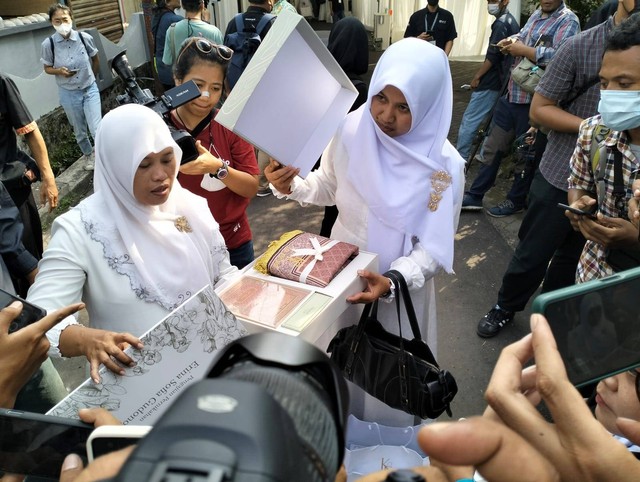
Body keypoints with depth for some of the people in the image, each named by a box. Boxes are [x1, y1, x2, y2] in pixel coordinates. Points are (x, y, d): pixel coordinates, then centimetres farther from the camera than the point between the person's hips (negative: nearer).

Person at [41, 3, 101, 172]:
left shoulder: (85, 37, -12)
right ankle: (88, 155, 40)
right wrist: (59, 71, -19)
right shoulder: (48, 44, -11)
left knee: (97, 130, -10)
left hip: (90, 90, -1)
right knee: (80, 131, 16)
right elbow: (47, 68, 2)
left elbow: (95, 60, 6)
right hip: (68, 94, 1)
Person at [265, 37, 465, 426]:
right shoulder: (352, 131, -14)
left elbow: (434, 248, -18)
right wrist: (291, 186, -18)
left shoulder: (443, 166, -22)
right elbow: (328, 188, 1)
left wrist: (393, 281, -35)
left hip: (401, 285, -3)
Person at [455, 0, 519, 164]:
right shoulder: (512, 21, 14)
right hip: (503, 80, 10)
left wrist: (476, 77, -12)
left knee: (469, 119, -7)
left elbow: (492, 56, -21)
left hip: (490, 82, -10)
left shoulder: (500, 24, -16)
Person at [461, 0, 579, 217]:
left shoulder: (568, 20, -10)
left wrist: (522, 50, -17)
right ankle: (474, 195, 21)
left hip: (534, 100, -7)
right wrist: (511, 42, 2)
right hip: (511, 94, 7)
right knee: (493, 146, 11)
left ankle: (516, 201, 24)